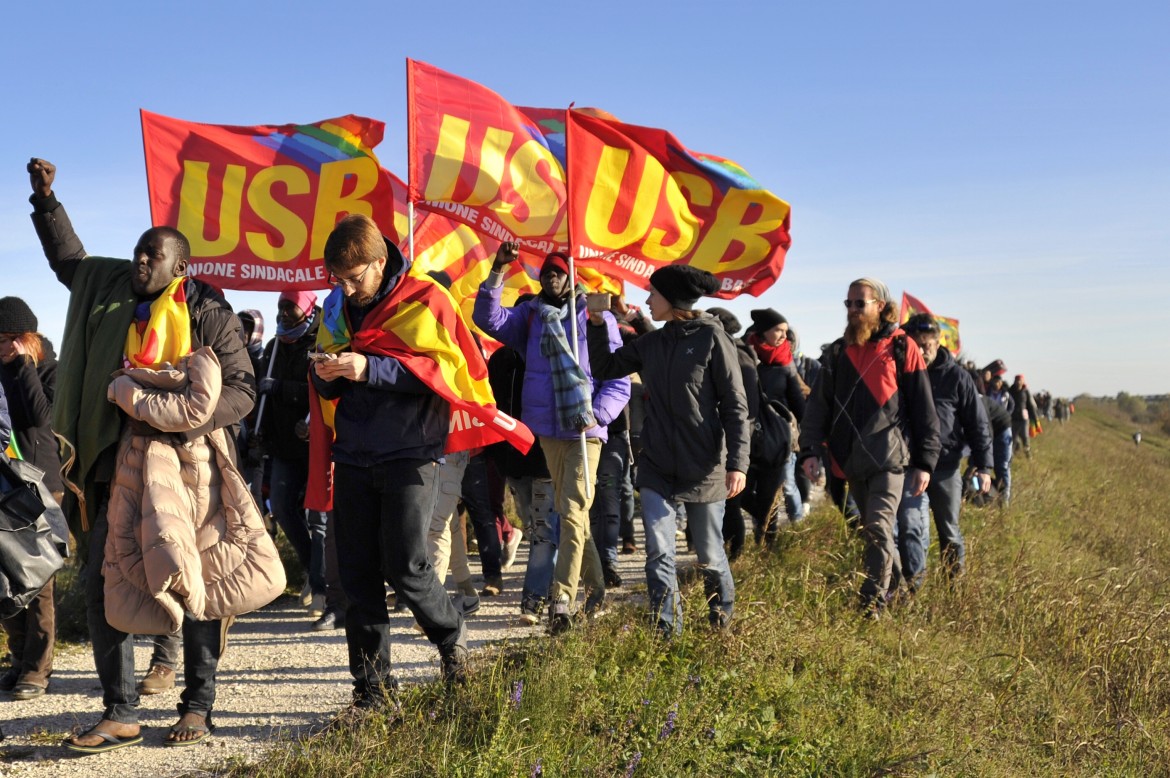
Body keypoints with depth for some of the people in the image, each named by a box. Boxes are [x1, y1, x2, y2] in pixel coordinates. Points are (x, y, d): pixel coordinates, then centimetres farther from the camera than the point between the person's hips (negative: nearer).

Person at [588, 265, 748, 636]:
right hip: (657, 467, 4)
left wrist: (737, 462, -16)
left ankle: (723, 621, 33)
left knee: (709, 555, 10)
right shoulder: (650, 343, 9)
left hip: (704, 467, -4)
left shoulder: (712, 338, -7)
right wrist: (597, 323, 6)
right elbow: (605, 366, 19)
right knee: (659, 553, -4)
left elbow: (735, 404, -9)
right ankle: (667, 631, 1)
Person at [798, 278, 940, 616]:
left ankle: (873, 604, -11)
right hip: (852, 459, 5)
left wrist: (924, 462, -4)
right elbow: (818, 404, 8)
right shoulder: (838, 352, 11)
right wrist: (810, 450, -5)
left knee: (878, 528, -14)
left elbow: (924, 408, 0)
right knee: (874, 531, 14)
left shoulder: (902, 348, -1)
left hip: (890, 457, -5)